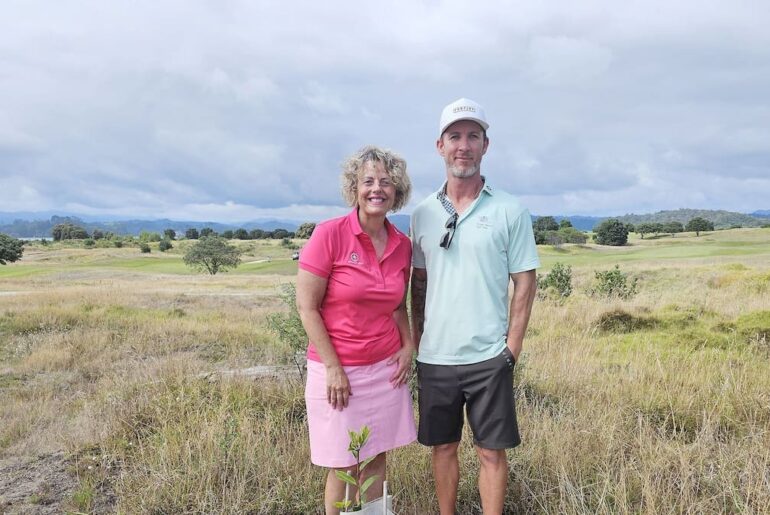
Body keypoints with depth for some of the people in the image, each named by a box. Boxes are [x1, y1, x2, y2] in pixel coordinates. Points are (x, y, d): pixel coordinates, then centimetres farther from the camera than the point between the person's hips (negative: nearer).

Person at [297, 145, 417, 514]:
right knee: (343, 466, 8)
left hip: (386, 368, 4)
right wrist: (333, 368, -14)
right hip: (338, 369, -4)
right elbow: (306, 307, -12)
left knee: (376, 459, 14)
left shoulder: (402, 245, 2)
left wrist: (408, 346, 1)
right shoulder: (329, 234, -13)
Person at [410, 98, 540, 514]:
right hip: (433, 357, 3)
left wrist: (512, 348, -6)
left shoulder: (510, 211, -4)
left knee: (491, 451, 7)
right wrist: (416, 340, 6)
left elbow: (525, 282, -2)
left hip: (488, 357, -3)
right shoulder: (423, 213, 5)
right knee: (442, 448, 15)